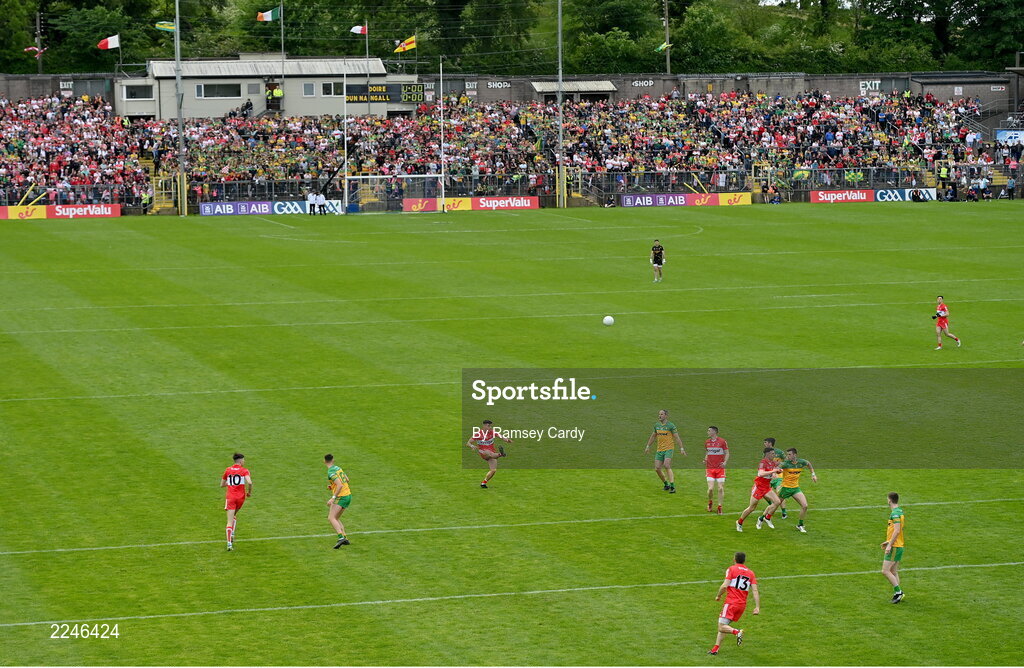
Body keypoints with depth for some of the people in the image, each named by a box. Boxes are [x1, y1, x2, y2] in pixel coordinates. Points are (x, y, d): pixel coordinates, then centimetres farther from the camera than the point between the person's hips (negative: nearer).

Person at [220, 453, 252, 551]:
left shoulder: (228, 470, 7)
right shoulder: (244, 471, -3)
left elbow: (222, 484, 14)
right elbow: (249, 482, -19)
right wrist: (250, 492, -2)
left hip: (230, 497, 0)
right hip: (241, 497, 0)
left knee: (230, 521, -5)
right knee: (234, 515, 28)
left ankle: (229, 543, -17)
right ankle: (232, 534, 12)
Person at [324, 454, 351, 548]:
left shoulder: (331, 472, -16)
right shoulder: (338, 468, 10)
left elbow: (340, 485, -25)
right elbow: (347, 479, 21)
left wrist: (333, 498, -26)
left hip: (341, 497, -9)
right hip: (348, 495, 9)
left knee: (331, 518, -14)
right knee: (336, 519, 16)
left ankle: (341, 537, -31)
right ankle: (345, 538, 6)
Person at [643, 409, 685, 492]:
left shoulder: (671, 426, -8)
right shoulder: (657, 425, 9)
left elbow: (677, 438, -6)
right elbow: (653, 436, 23)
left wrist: (681, 449, -10)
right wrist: (648, 446, 24)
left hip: (668, 449, -6)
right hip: (659, 450, 6)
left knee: (667, 466, -24)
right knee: (657, 469, 0)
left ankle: (672, 487, -24)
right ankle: (666, 484, 22)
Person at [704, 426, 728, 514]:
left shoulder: (722, 441, -3)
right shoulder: (707, 442, 9)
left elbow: (727, 453, 2)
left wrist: (725, 462, -14)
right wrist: (705, 460, 2)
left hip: (720, 468, -2)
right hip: (710, 468, 2)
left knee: (721, 488, -4)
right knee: (710, 488, -9)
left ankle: (720, 507, 7)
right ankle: (710, 502, 18)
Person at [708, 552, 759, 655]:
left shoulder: (731, 569, -2)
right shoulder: (750, 573, 11)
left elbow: (725, 585, -12)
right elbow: (755, 591, 2)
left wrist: (718, 596, 5)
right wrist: (757, 607, -2)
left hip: (731, 602, -6)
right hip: (742, 604, 6)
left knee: (721, 627, -9)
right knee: (722, 625, 16)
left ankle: (737, 632, -33)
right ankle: (716, 648, 12)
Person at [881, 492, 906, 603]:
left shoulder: (895, 513, -17)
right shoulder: (900, 511, 14)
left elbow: (897, 530, -24)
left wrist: (890, 545, -23)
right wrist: (888, 542, 26)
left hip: (894, 547, -10)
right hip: (898, 546, 10)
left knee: (885, 571, -10)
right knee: (894, 572, 12)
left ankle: (898, 591, -10)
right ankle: (897, 594, 12)